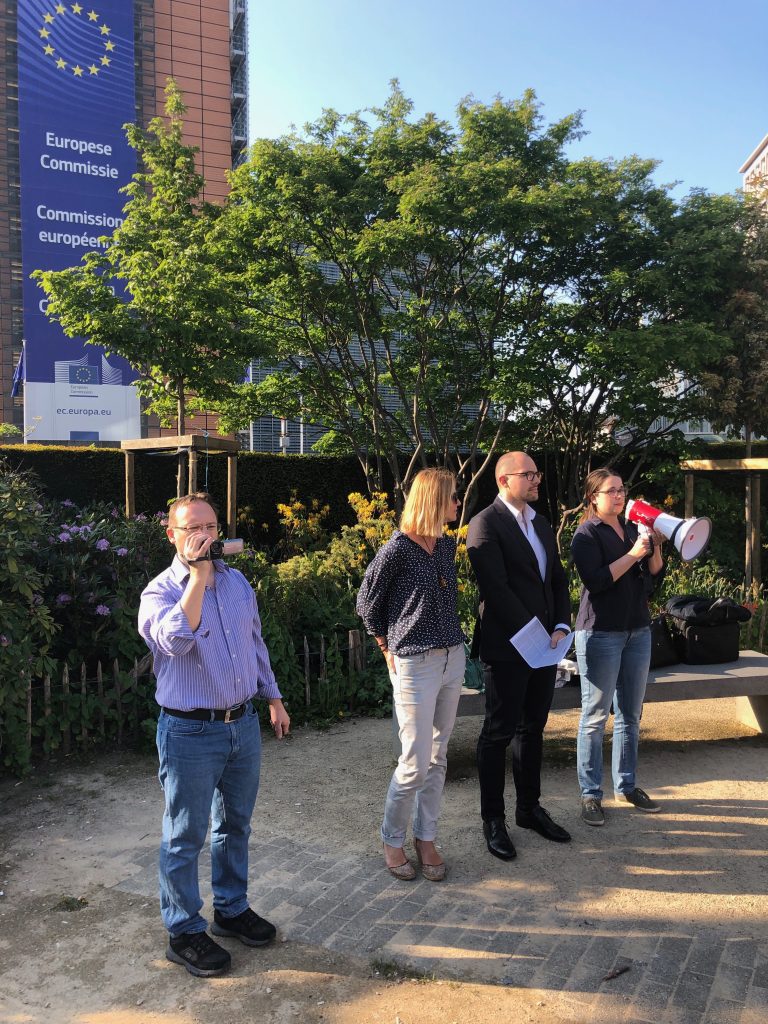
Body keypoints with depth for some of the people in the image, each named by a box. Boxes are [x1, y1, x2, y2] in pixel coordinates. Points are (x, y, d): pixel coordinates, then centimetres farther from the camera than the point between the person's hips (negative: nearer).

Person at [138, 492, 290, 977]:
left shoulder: (238, 581, 6)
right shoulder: (160, 591, -13)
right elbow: (176, 640, -34)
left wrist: (273, 697, 19)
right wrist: (198, 576, -32)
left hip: (243, 723, 6)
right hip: (190, 732, -6)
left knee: (236, 824, 20)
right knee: (185, 837, 7)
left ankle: (232, 908, 38)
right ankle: (185, 932, 24)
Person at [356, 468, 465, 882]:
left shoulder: (447, 545, 8)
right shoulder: (398, 548, -13)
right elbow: (367, 603, -4)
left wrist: (450, 637, 10)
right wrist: (390, 649, 2)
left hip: (453, 659, 7)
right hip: (415, 665, -7)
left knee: (437, 758, 13)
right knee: (415, 764, -1)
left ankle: (426, 838, 27)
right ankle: (392, 839, 20)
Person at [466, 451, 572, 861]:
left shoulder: (541, 524, 15)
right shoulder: (486, 524, -11)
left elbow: (558, 581, 15)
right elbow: (495, 589, -18)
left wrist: (560, 627, 1)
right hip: (506, 647, -7)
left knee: (533, 728, 16)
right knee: (499, 732, 3)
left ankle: (529, 808, 30)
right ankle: (493, 820, 16)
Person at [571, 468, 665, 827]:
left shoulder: (632, 528, 12)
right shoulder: (587, 534, -6)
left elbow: (654, 579, 11)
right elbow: (595, 581, -19)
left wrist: (655, 548, -4)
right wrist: (632, 554, -19)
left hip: (638, 631, 6)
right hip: (601, 632, -6)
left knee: (630, 714, 13)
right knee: (595, 716, 0)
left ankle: (626, 786, 26)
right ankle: (590, 793, 9)